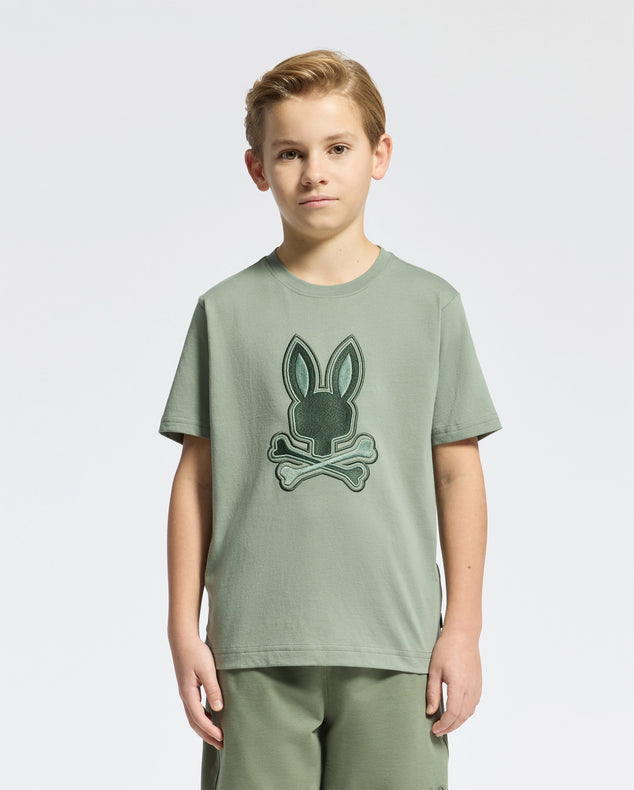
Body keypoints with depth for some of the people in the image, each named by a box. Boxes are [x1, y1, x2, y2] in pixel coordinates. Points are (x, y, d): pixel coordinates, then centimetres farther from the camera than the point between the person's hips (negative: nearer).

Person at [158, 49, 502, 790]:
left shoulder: (429, 305, 3)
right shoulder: (226, 311, 4)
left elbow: (458, 472, 5)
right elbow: (196, 476, 6)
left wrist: (463, 627, 2)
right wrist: (184, 630, 3)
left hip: (394, 646, 0)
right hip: (255, 650, 0)